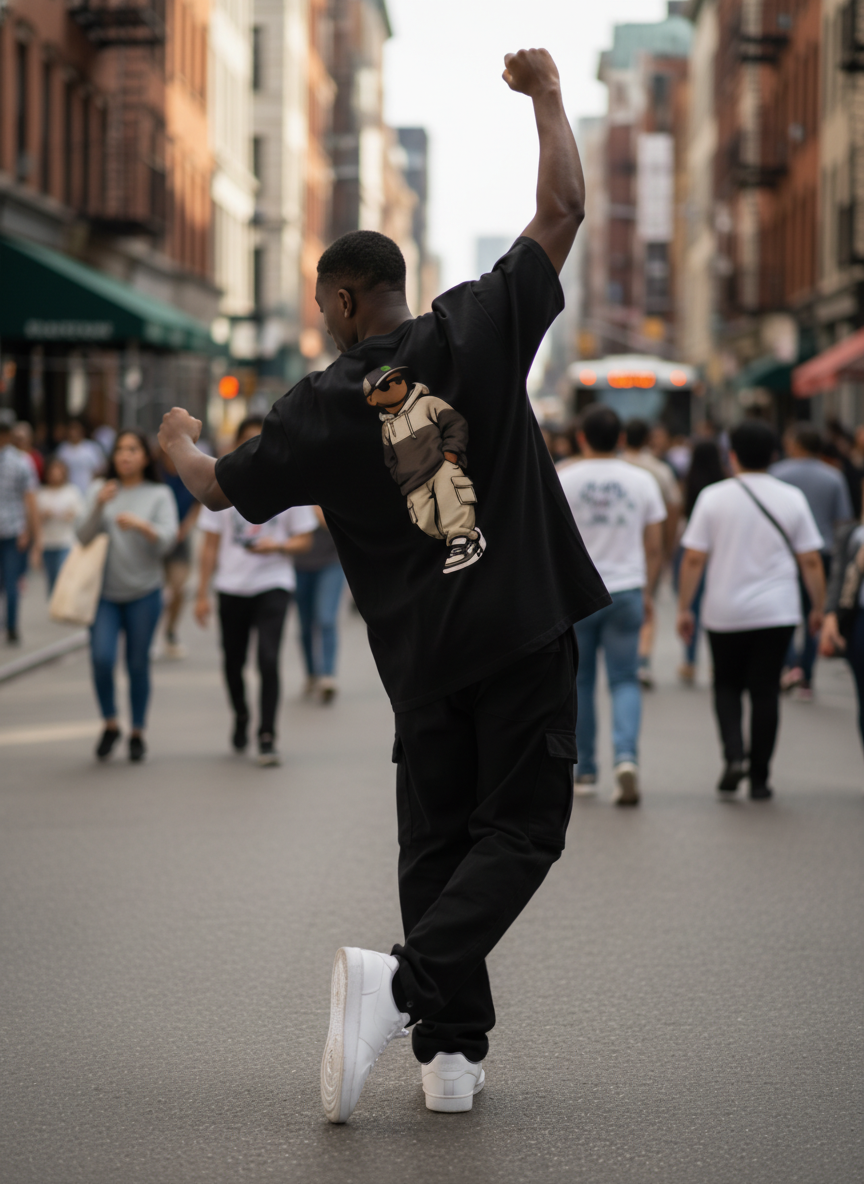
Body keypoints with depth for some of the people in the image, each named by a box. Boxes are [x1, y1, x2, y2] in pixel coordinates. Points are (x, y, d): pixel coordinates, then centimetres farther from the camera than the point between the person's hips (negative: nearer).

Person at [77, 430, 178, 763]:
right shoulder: (100, 490, 6)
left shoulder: (159, 495, 2)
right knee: (101, 658, -13)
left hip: (144, 592, -1)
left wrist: (141, 525, -28)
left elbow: (167, 541, -9)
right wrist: (99, 506, -19)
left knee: (138, 664, 2)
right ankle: (110, 724, 7)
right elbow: (84, 536, -3)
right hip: (104, 590, 1)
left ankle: (138, 732, 15)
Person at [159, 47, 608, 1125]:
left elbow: (220, 489, 13)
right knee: (517, 830, 1)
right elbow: (563, 209, 2)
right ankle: (406, 979, -20)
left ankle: (450, 1051, 8)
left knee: (436, 841, 11)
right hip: (521, 630, -2)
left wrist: (178, 443, 35)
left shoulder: (320, 409, -1)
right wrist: (545, 96, 15)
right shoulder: (477, 330, -4)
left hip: (420, 654, 2)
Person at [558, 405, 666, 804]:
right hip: (626, 592, 1)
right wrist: (647, 592, 15)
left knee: (579, 682, 9)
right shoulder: (642, 480, 2)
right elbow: (654, 547, 4)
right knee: (624, 680, 6)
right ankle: (626, 756, -16)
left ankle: (585, 772, 16)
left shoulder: (563, 480, -4)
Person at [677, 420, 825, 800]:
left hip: (725, 612, 0)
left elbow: (693, 559, -5)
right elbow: (811, 561, 1)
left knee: (727, 686, 15)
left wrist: (684, 609, 2)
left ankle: (734, 756, -6)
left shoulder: (713, 498, -3)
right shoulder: (792, 498, 0)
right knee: (765, 691, 5)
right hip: (777, 612, 0)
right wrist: (818, 608, 11)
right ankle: (759, 778, 7)